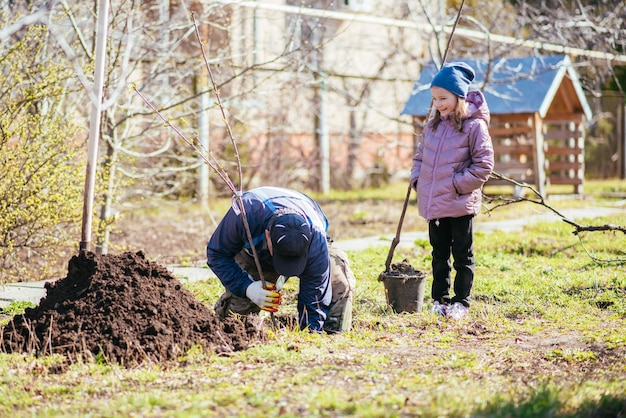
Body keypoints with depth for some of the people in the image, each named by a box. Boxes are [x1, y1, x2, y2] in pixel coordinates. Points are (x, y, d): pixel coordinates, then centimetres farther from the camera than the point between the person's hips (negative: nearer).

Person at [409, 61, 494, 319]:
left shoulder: (474, 126, -10)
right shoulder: (432, 125, 9)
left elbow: (483, 165, -12)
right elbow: (420, 156, 20)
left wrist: (456, 184, -16)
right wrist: (417, 180, 5)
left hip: (460, 204, -6)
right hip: (432, 202, 6)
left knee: (462, 255, 5)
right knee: (439, 254, 15)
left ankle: (461, 302, 13)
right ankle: (440, 299, 23)